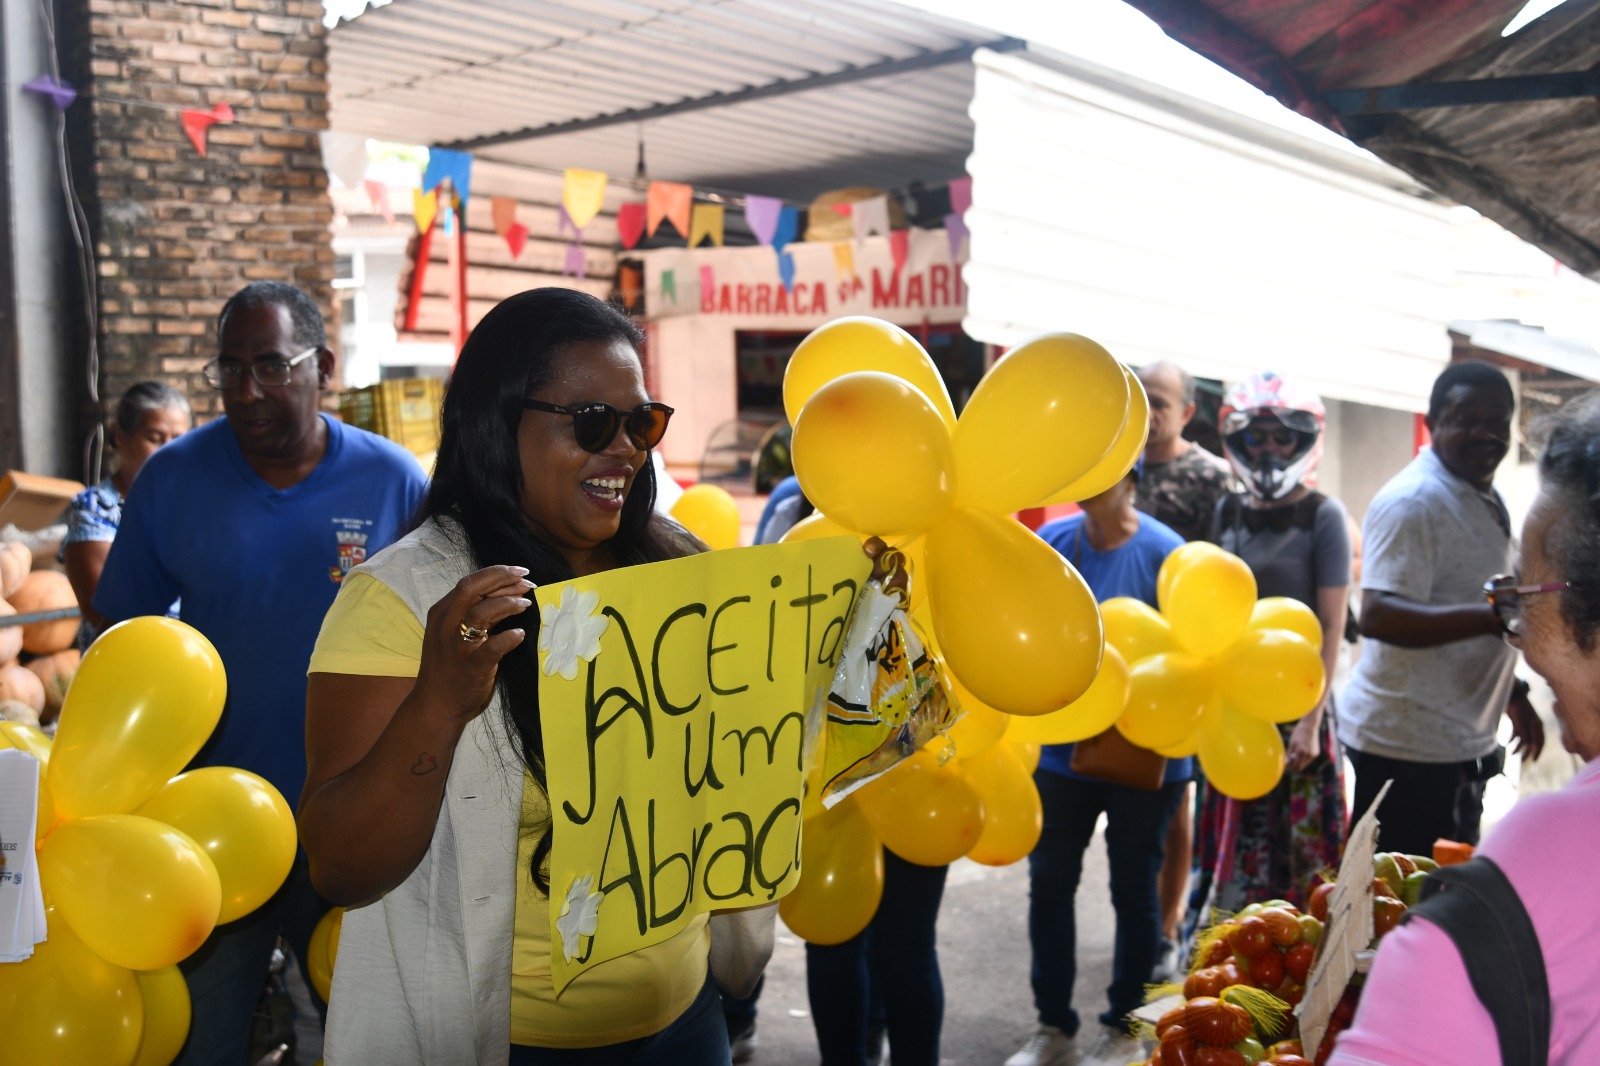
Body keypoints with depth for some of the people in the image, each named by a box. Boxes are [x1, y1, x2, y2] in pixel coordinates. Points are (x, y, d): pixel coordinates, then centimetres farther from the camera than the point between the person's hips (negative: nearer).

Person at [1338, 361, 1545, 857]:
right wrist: (1492, 617, -39)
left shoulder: (1487, 499, 14)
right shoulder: (1412, 501, -16)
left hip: (1462, 739, 9)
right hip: (1407, 744, -9)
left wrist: (1512, 694, 26)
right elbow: (1378, 616, -28)